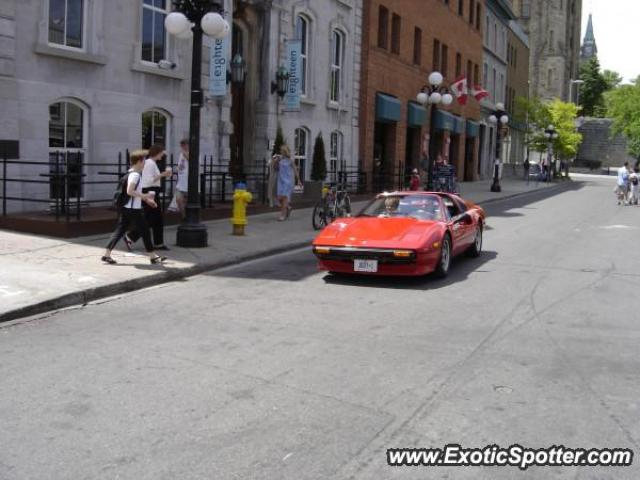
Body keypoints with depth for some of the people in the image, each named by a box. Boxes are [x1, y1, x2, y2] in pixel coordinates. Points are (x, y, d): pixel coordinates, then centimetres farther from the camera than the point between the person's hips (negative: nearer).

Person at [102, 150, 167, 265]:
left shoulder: (132, 174, 15)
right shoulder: (135, 175, -16)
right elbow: (129, 191, -25)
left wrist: (146, 199, 22)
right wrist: (145, 196, -20)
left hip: (126, 208, 9)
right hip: (133, 209, -9)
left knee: (120, 231, 8)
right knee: (145, 231, 1)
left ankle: (107, 254, 6)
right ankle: (153, 257, 9)